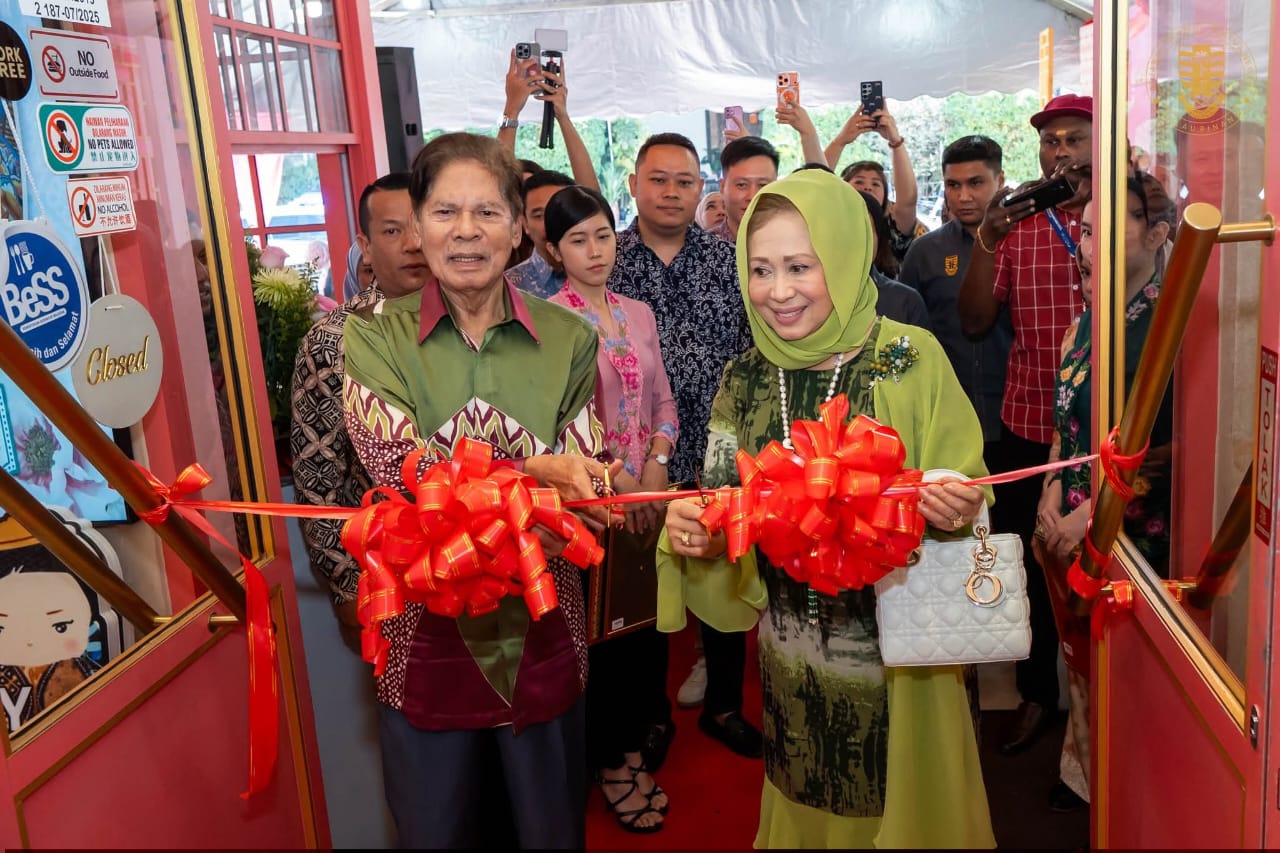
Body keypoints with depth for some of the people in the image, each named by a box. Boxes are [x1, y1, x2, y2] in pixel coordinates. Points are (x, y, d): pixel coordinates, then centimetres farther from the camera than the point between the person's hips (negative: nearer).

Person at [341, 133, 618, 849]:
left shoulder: (567, 339, -2)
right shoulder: (376, 336, -5)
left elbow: (582, 481, -7)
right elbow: (396, 470, -18)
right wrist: (531, 470, -28)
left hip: (542, 628, 1)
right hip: (426, 630, -1)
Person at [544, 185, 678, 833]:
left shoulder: (639, 313, 8)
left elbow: (663, 401, 10)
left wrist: (656, 464, -6)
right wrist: (619, 482, -15)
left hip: (649, 491, 5)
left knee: (650, 619, 11)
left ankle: (634, 743, 30)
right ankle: (609, 760, 24)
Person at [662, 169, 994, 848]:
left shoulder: (912, 358, -12)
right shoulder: (744, 380, -3)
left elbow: (968, 494, -6)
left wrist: (956, 510, -27)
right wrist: (694, 534, -17)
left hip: (900, 653, -2)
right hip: (793, 661, 3)